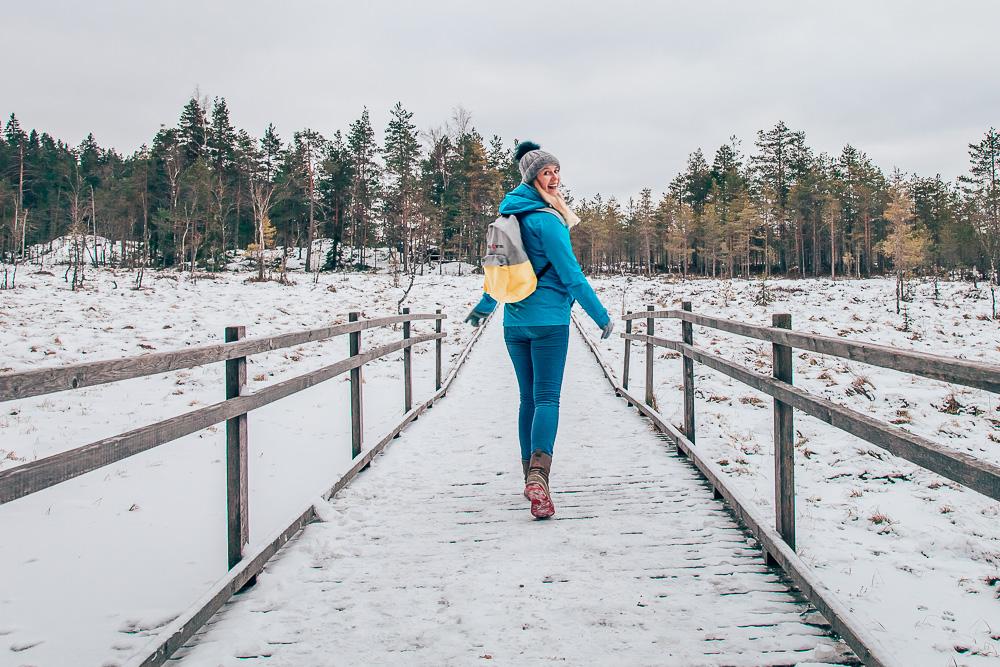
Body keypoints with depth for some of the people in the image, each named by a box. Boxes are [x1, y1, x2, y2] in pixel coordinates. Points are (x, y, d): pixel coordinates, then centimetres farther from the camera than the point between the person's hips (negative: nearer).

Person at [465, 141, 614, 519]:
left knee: (528, 398, 13)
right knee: (547, 398, -10)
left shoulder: (509, 215, 11)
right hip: (548, 319, -7)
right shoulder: (546, 219, -13)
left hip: (515, 321, 7)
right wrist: (601, 317, -6)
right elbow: (570, 274, -14)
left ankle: (531, 476, 18)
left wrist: (483, 307, 38)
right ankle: (539, 472, -27)